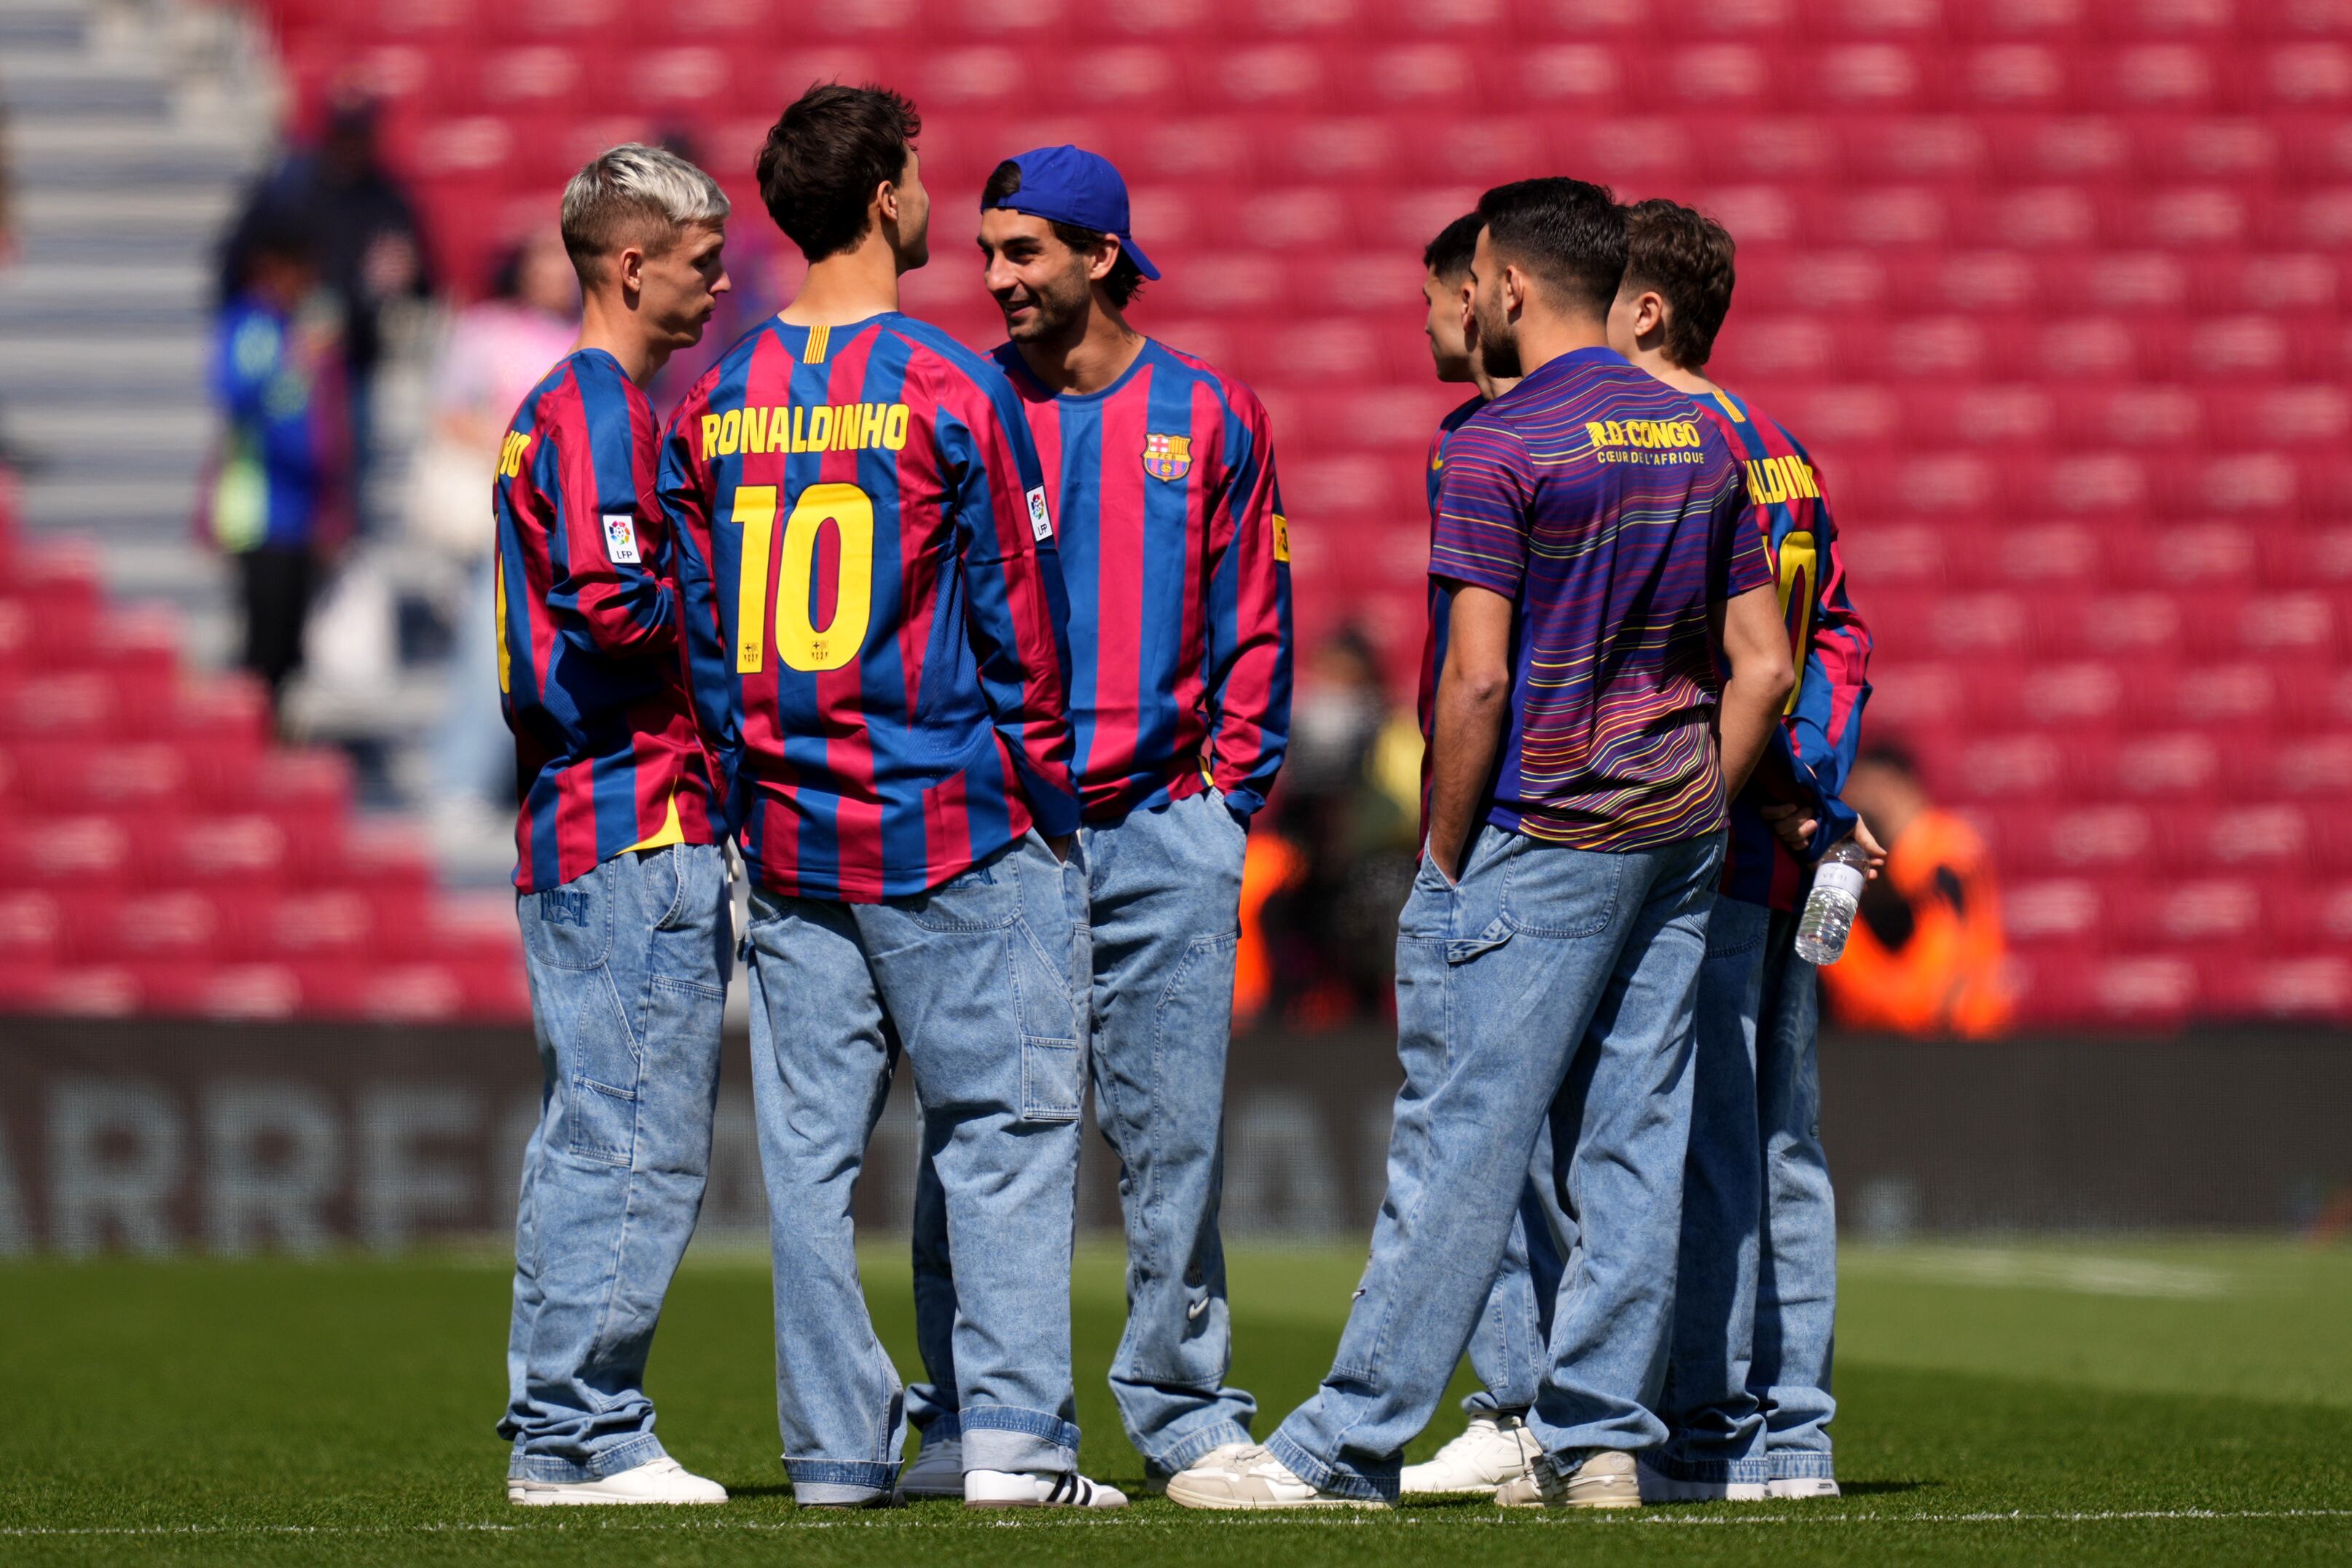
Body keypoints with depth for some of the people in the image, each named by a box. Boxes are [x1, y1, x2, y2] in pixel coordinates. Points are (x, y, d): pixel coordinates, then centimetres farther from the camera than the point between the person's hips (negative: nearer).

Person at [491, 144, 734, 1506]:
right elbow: (612, 607, -24)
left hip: (576, 820, 11)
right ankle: (578, 1436, -8)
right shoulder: (603, 410, -12)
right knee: (644, 1140, -9)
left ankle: (568, 1431, 15)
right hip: (640, 818, -11)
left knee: (592, 1140, 12)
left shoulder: (555, 411, 20)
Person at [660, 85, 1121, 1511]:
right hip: (955, 830, -5)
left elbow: (704, 632, 9)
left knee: (811, 1149, 7)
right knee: (1006, 1126, 0)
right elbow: (1019, 623, -7)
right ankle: (1014, 1436, -7)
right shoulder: (952, 390, -9)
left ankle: (835, 1447, 8)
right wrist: (1045, 799, 2)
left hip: (788, 842, 5)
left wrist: (747, 799, 16)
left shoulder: (715, 409, 6)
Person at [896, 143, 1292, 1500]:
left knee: (1174, 1135, 2)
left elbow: (1254, 619, 8)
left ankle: (1187, 1411, 10)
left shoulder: (1210, 414, 7)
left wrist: (1231, 784, 1)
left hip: (1162, 828, 0)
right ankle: (970, 1423, 4)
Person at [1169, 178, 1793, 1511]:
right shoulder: (1701, 438, 11)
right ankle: (1599, 1439, 7)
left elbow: (1478, 678, -16)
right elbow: (1765, 667, 10)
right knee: (1634, 1143, 8)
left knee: (1461, 1143, -7)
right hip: (1677, 838, 7)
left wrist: (1445, 865, -8)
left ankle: (1348, 1444, -5)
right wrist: (1693, 825, 15)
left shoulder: (1500, 449, -11)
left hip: (1540, 843, -7)